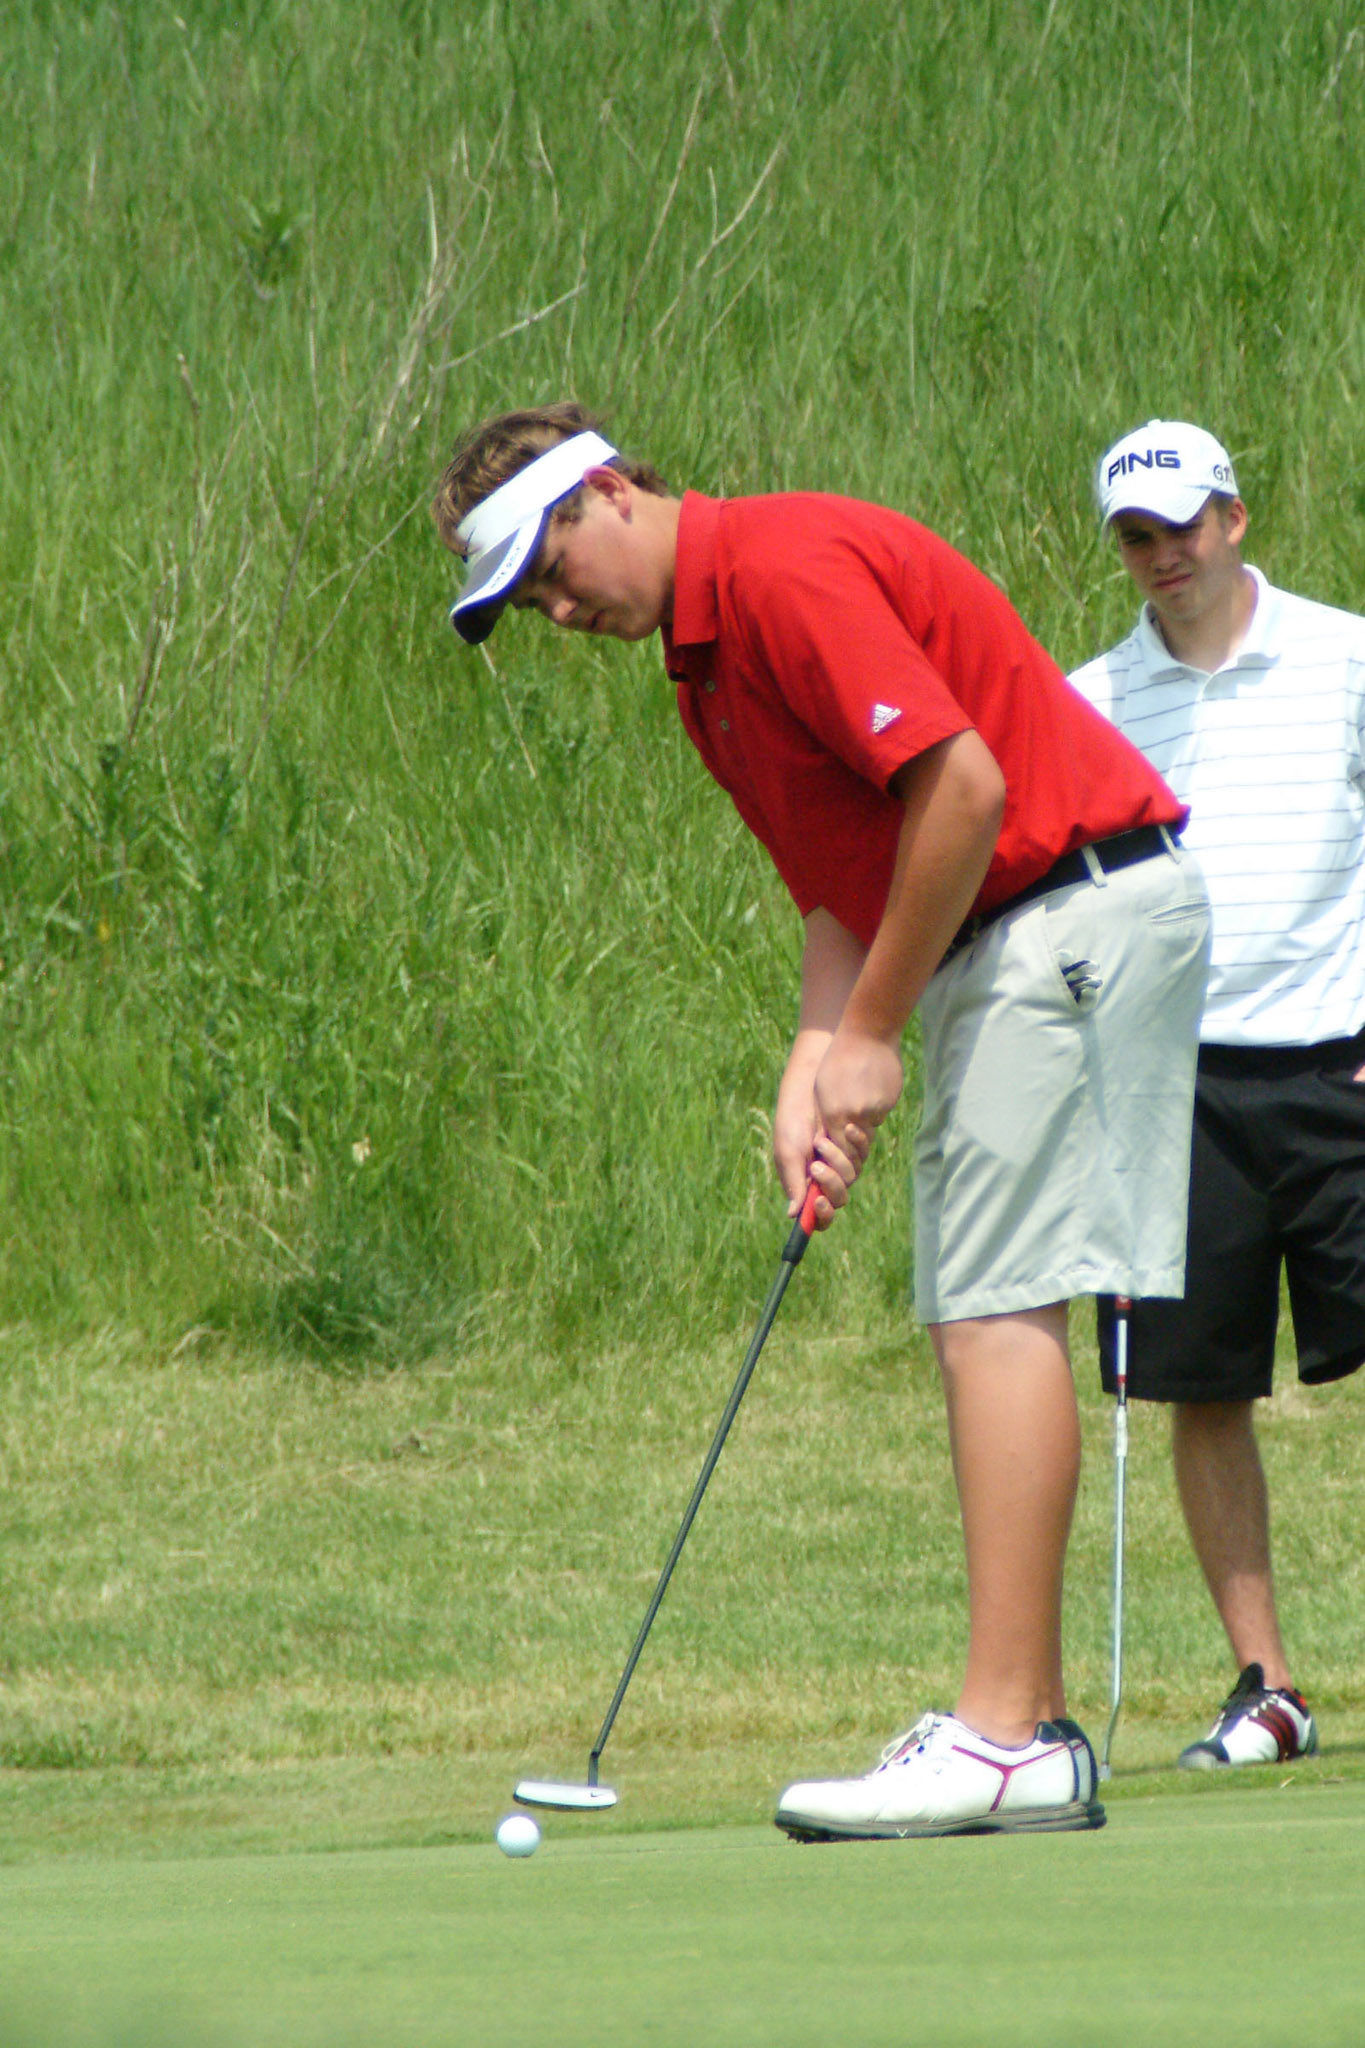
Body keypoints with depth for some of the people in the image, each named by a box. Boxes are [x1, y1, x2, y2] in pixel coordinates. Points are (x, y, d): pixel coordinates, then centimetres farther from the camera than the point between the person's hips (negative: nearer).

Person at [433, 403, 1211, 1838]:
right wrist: (813, 1068, 0)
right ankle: (1032, 1729, 8)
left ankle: (1004, 1741, -17)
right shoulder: (704, 657, 16)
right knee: (977, 1320, 8)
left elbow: (964, 788, -22)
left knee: (1001, 1309, -14)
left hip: (1083, 903, -11)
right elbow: (841, 884, 17)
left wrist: (871, 1035, -14)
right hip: (1001, 940, 11)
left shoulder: (788, 569, -16)